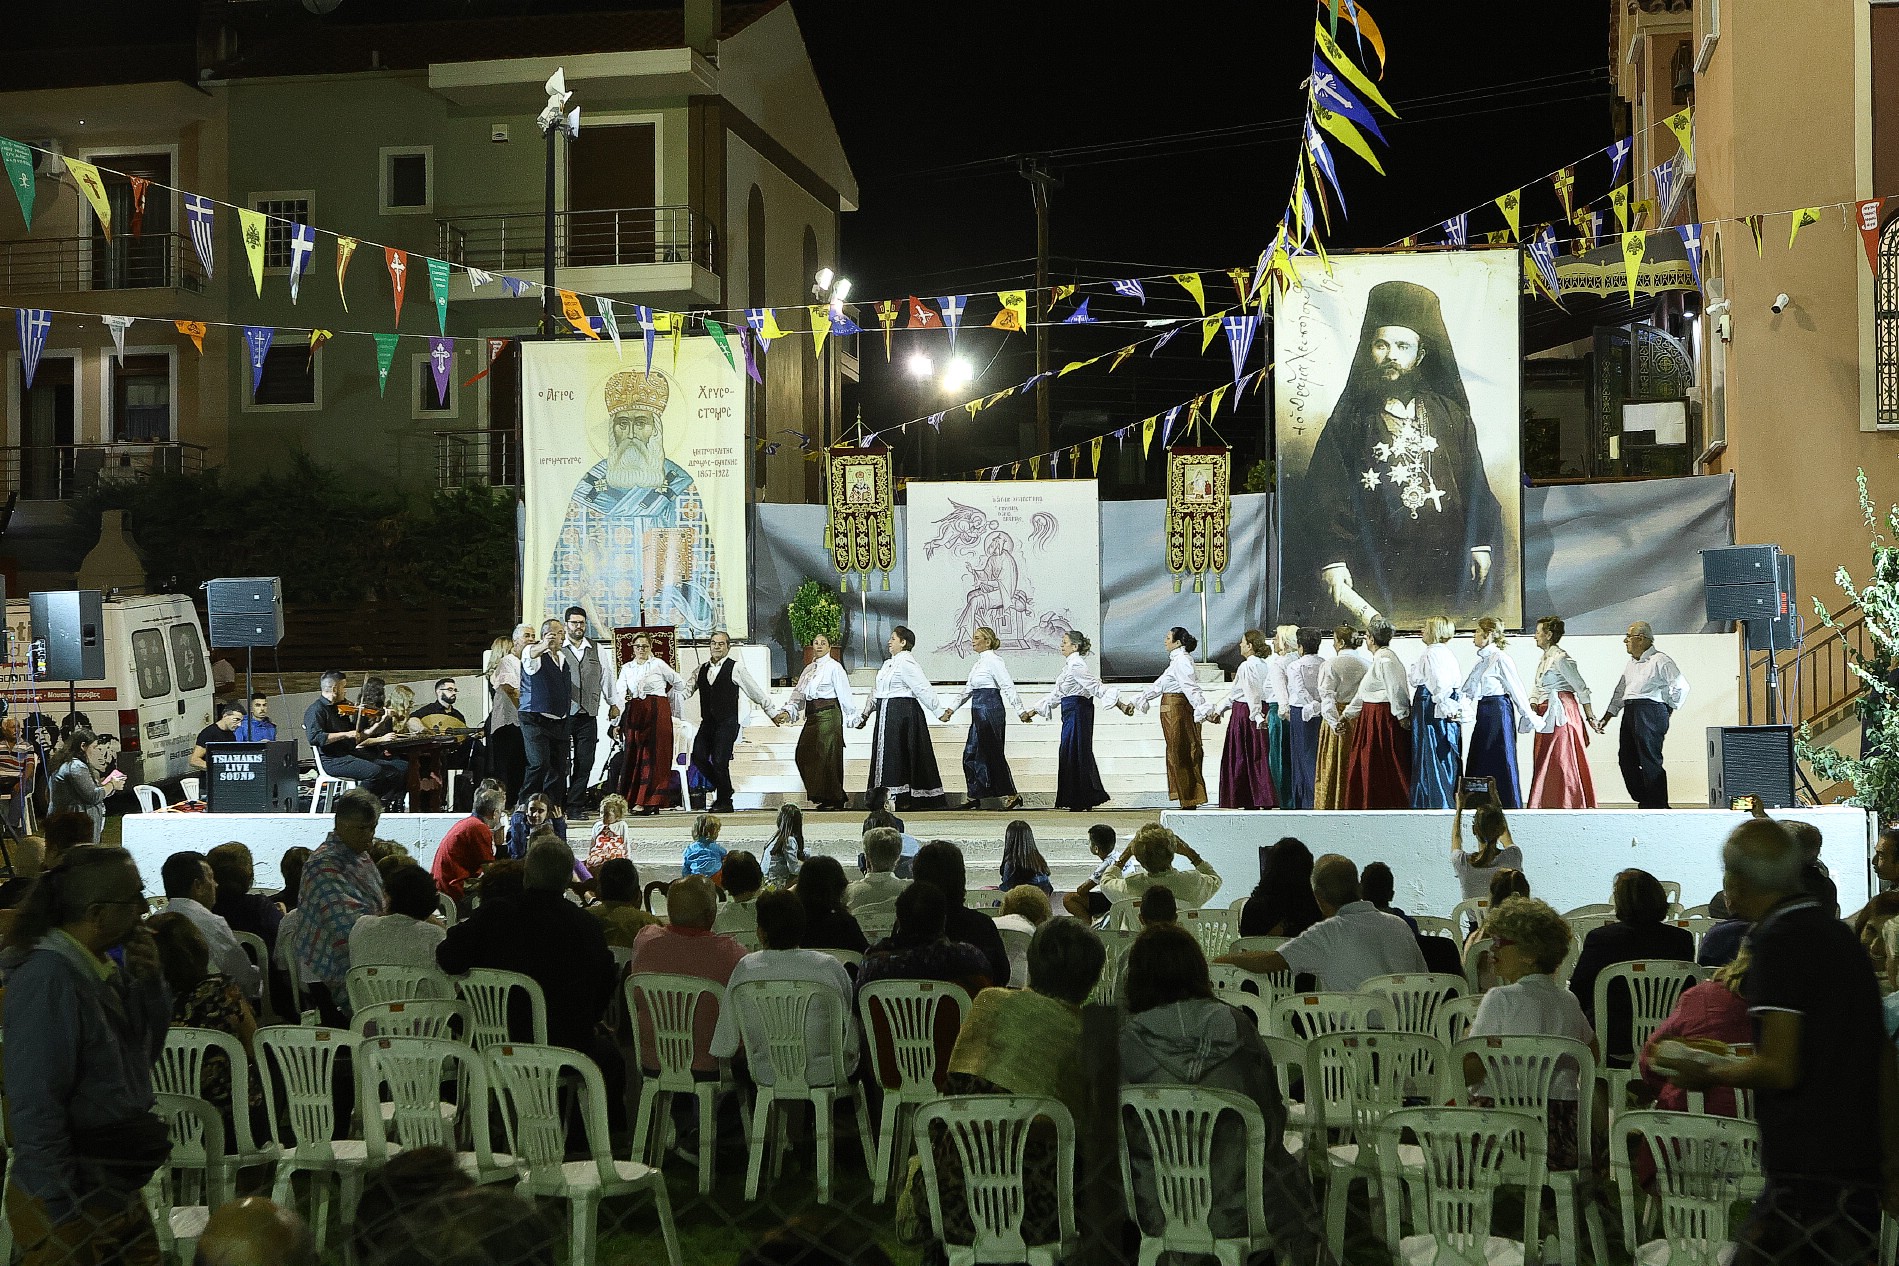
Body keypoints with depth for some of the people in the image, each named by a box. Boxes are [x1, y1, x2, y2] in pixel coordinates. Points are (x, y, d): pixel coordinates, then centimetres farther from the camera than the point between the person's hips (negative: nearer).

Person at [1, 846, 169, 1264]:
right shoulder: (47, 981, -22)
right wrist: (68, 1220, -23)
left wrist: (150, 981, -3)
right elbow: (35, 1109, -24)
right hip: (69, 1202, -8)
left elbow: (146, 1052, 15)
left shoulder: (106, 966, 4)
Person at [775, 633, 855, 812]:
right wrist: (788, 712, -1)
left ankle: (835, 800, 3)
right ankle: (822, 797, 13)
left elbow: (844, 695, -6)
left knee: (826, 756, -7)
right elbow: (799, 694, 14)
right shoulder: (809, 668, 18)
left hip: (828, 715, -8)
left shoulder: (834, 667, -4)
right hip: (812, 716, 8)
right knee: (804, 755, 4)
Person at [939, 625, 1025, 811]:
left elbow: (1008, 687, -16)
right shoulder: (979, 662, 17)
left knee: (993, 754, -6)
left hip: (991, 710, -10)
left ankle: (1011, 796, 0)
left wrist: (1020, 710, -21)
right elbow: (968, 689, 23)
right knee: (971, 754, 9)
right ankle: (975, 797, 15)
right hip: (979, 712, 10)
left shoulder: (993, 660, -11)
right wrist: (951, 709, 22)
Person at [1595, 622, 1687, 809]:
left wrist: (1669, 709, -1)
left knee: (1650, 760, -10)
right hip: (1630, 712, 9)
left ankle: (1658, 805, -4)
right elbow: (1620, 691, 25)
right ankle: (1643, 801, 15)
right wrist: (1607, 716, 20)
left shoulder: (1660, 661, -5)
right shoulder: (1631, 663, 22)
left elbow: (1682, 686, -7)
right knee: (1626, 758, 6)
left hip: (1650, 713, -9)